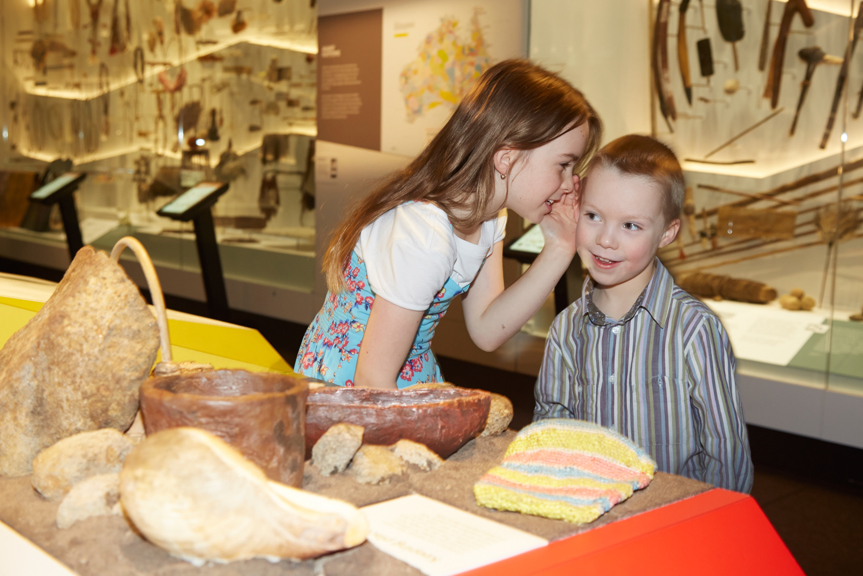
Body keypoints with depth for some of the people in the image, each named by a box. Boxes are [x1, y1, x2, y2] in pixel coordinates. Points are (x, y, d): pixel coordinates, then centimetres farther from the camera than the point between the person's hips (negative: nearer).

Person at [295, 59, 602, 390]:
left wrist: (558, 251, -6)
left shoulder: (487, 216, 0)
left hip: (412, 381, 9)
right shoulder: (423, 237, -29)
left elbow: (486, 329, -5)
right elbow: (372, 380, -25)